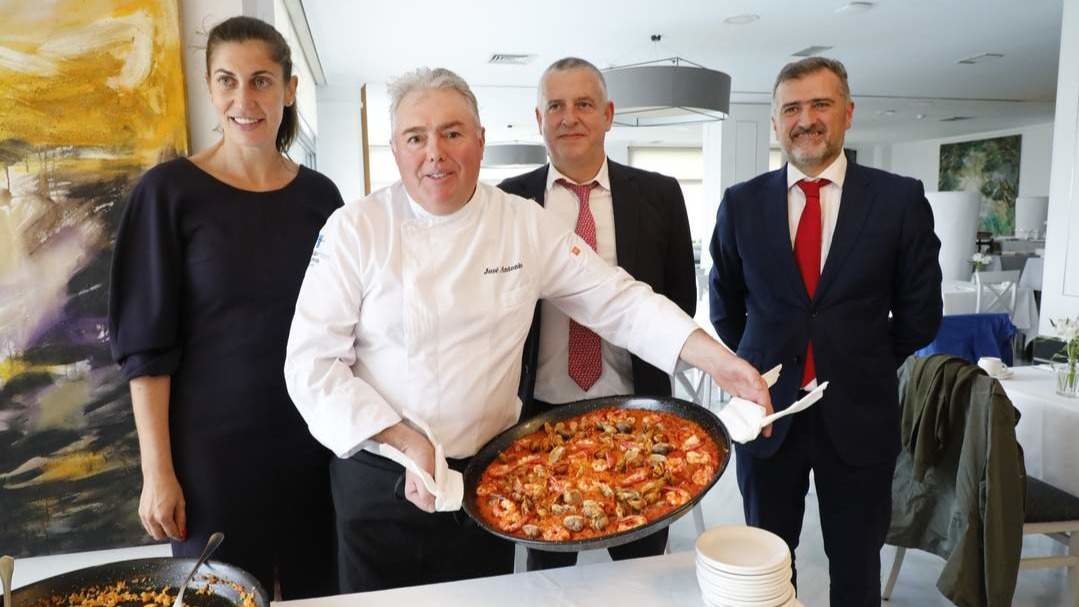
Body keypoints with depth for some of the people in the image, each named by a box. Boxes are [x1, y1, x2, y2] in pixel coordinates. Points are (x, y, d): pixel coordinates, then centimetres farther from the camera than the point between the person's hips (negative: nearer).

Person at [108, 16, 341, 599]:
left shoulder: (319, 195, 2)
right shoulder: (169, 190, -8)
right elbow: (147, 343, -7)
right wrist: (157, 469, -10)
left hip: (313, 437, 3)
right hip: (212, 443, -3)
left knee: (318, 588, 14)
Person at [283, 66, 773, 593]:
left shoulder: (526, 224, -4)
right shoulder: (356, 229, -10)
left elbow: (619, 300, -5)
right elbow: (312, 361, -11)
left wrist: (718, 361, -15)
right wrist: (406, 442, -19)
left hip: (489, 473, 2)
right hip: (381, 480, -1)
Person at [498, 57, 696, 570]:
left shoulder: (659, 195, -1)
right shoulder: (508, 201, -1)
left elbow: (682, 300, 7)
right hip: (538, 411, 0)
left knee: (643, 570, 16)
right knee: (547, 569, 18)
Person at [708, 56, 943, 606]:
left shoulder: (900, 199, -4)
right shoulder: (741, 203, -1)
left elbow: (920, 313, 4)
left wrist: (865, 369, 9)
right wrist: (757, 369, 10)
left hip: (859, 414, 0)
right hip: (767, 409, 1)